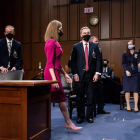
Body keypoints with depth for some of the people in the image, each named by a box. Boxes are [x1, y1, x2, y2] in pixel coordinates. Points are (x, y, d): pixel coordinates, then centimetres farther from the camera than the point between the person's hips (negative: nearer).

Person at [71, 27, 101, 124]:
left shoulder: (95, 46, 9)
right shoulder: (76, 47, 7)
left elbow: (98, 60, 6)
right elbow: (73, 61, 4)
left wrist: (97, 73, -3)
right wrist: (75, 74, -5)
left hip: (91, 75, 1)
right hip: (80, 75, 0)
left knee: (91, 96, 3)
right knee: (80, 97, 5)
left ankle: (90, 116, 15)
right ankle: (80, 116, 17)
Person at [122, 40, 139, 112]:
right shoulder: (125, 54, 4)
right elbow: (123, 63, 4)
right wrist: (126, 71, -9)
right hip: (127, 73, 0)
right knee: (127, 90, 0)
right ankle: (128, 105, 10)